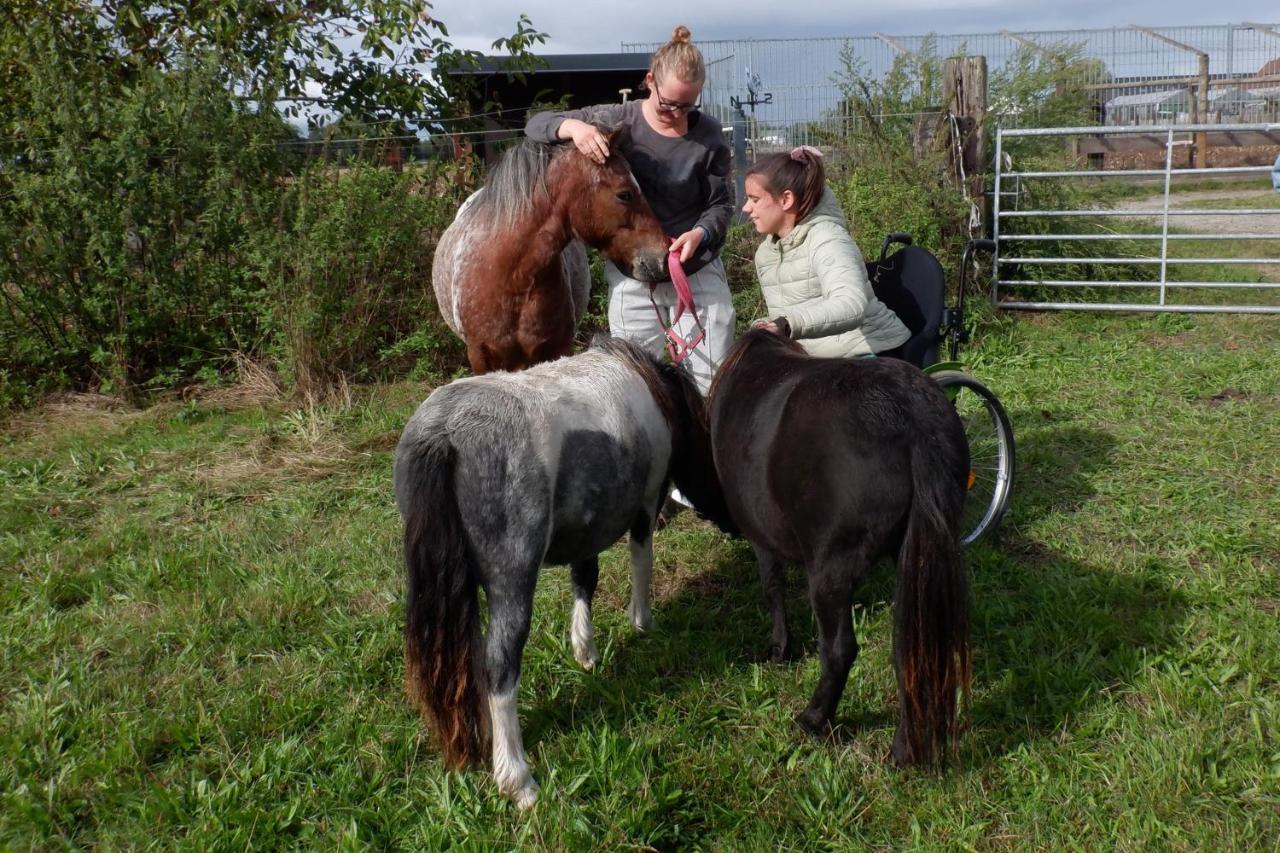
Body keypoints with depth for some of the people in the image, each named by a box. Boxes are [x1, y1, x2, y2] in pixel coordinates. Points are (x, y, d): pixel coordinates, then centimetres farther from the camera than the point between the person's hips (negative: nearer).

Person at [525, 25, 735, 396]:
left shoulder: (708, 134, -5)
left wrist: (701, 233, -23)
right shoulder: (616, 122, -6)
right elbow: (536, 125, -3)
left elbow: (721, 203, 0)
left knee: (716, 377, 6)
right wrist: (572, 126, -26)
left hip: (699, 271, 0)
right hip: (633, 274, 0)